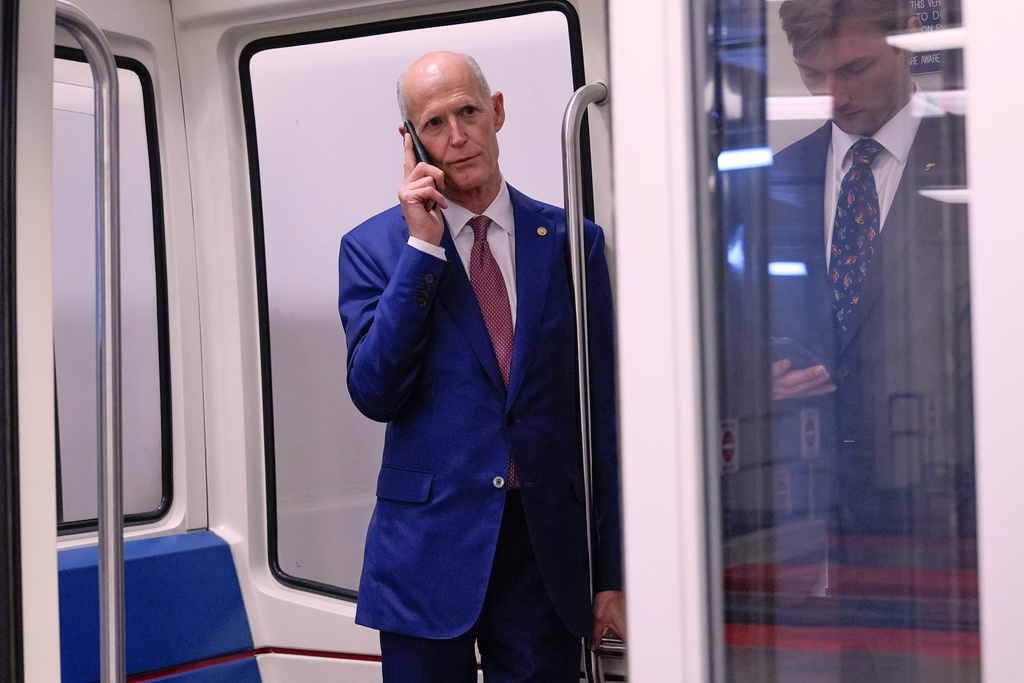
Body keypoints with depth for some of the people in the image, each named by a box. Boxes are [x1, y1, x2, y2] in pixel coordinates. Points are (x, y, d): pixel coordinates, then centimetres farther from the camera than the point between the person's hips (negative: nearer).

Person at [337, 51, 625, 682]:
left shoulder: (570, 242, 6)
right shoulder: (372, 247, 3)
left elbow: (602, 413, 6)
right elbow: (375, 394, -9)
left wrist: (612, 573, 4)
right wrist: (422, 246, -12)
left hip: (547, 554, 1)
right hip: (427, 554, -1)